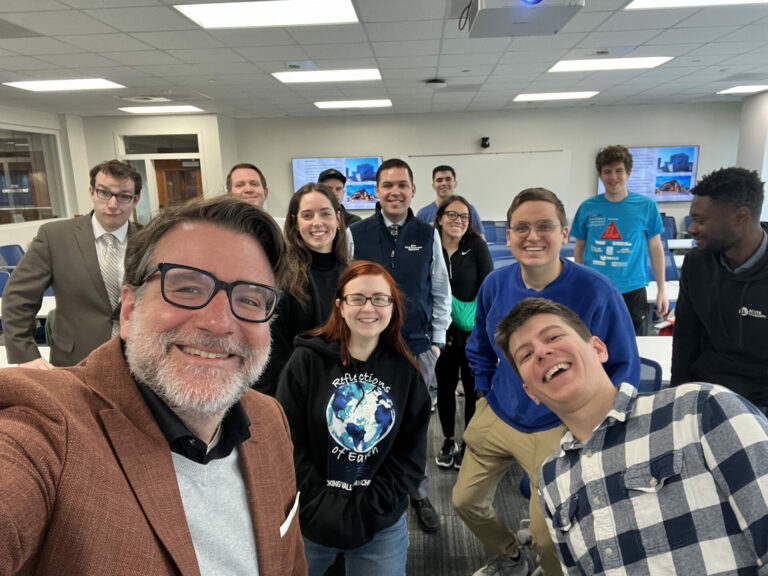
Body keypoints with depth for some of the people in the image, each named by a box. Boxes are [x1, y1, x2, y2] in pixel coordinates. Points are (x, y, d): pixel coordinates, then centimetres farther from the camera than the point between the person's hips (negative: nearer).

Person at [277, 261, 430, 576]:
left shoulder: (405, 371, -4)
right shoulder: (307, 360, -10)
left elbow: (411, 455, -3)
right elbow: (288, 443, -10)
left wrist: (366, 511, -10)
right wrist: (323, 508, -15)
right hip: (310, 520, -1)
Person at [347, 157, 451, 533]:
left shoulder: (428, 236, 1)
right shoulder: (356, 235, -3)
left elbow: (441, 293, 7)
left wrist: (437, 341, 5)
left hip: (418, 348, 1)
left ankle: (419, 495, 36)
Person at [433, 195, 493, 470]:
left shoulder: (476, 246, -5)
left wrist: (479, 322, -12)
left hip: (473, 331, 0)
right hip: (442, 331, 1)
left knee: (473, 387, 8)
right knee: (445, 385, 12)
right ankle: (448, 441, 32)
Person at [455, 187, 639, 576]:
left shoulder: (596, 292, -21)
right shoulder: (495, 284, -8)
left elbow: (624, 368, -9)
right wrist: (482, 393, 9)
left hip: (558, 428, -4)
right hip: (495, 417, 5)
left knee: (547, 536, 5)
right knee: (465, 501, 16)